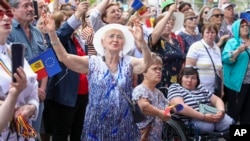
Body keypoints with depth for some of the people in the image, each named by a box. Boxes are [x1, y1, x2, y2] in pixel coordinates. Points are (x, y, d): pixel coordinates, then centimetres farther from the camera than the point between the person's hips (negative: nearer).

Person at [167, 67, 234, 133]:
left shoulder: (201, 88, 28)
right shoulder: (175, 88, 7)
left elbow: (217, 100, 26)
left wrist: (221, 111, 0)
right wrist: (203, 117, -17)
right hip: (192, 119, -5)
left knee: (229, 123, -24)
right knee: (207, 126, -37)